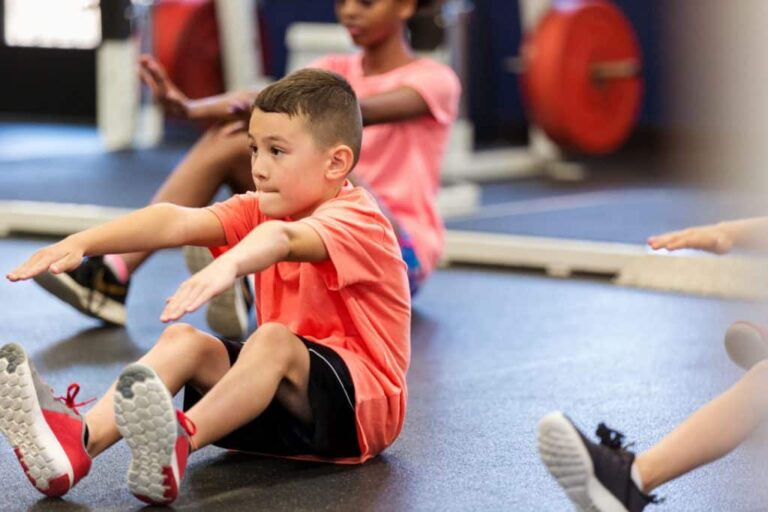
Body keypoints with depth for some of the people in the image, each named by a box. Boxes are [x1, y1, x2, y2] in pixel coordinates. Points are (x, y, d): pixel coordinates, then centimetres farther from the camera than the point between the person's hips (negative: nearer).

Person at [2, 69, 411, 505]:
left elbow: (281, 237, -40)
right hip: (283, 392, 7)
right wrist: (80, 242, -24)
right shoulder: (260, 209, 7)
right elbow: (178, 222, -10)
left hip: (363, 405, -7)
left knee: (273, 339, -34)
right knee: (183, 340, -16)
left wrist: (228, 266, -62)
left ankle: (178, 444, -57)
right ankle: (78, 440, -41)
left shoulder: (356, 219, -16)